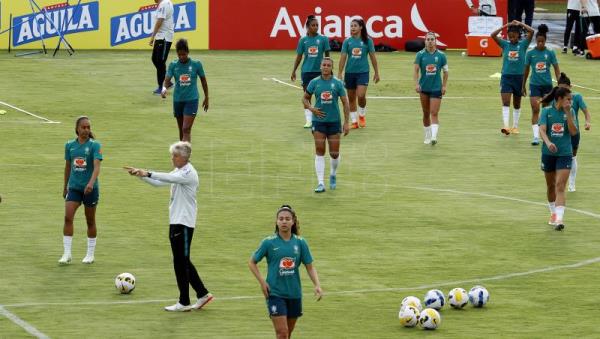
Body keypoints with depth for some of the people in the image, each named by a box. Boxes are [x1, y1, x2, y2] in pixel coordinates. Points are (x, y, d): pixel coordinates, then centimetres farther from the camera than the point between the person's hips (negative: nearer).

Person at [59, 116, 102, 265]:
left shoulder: (95, 145, -7)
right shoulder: (70, 145, 5)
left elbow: (97, 166, -18)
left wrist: (91, 183, -34)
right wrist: (65, 187, 20)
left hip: (90, 188, -2)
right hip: (74, 187, 2)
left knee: (90, 221, 7)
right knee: (68, 217, -13)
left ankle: (90, 254, 19)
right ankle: (66, 254, -9)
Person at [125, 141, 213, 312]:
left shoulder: (189, 173, -15)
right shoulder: (178, 172, 14)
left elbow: (170, 178, -32)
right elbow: (158, 182, 14)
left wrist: (148, 173, -38)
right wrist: (140, 174, 2)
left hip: (184, 223, -10)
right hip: (176, 221, 10)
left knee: (182, 262, -5)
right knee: (182, 261, 13)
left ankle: (184, 302, 0)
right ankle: (202, 294, 19)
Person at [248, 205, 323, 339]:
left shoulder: (300, 243, 1)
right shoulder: (269, 242, -6)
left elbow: (310, 267, 5)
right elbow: (252, 262, 4)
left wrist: (317, 285, -10)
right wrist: (262, 282, -7)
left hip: (294, 293, 3)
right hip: (275, 293, -3)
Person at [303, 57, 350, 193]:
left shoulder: (337, 83, -1)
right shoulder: (314, 82, 1)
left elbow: (345, 103, 1)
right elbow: (305, 98, 11)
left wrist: (346, 122, -4)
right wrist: (312, 109, -9)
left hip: (334, 121, 0)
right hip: (318, 121, 0)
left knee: (334, 153, 5)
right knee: (319, 152, -7)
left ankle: (333, 175, 34)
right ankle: (320, 184, -8)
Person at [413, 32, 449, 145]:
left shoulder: (441, 55, -2)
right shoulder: (420, 55, -2)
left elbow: (445, 71, 6)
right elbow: (416, 70, -5)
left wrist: (444, 86, -1)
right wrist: (416, 84, -19)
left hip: (436, 88, -2)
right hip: (424, 88, 2)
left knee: (434, 113, -12)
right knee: (426, 114, 10)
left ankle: (434, 136, -21)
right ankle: (427, 136, 22)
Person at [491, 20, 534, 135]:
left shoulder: (523, 44, -1)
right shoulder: (505, 44, 1)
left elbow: (531, 32, -14)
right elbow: (493, 35, -10)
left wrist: (520, 24, -8)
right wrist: (506, 26, -13)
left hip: (519, 77, 0)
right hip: (506, 77, 0)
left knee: (517, 104, 13)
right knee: (505, 103, -13)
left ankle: (515, 126, 24)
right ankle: (506, 126, -22)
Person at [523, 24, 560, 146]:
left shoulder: (550, 53, -2)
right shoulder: (530, 53, -1)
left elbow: (556, 70, 1)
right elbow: (526, 70, 9)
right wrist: (523, 86, 13)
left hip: (547, 85, 1)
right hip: (534, 84, -1)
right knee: (535, 110, -8)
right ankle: (536, 137, -9)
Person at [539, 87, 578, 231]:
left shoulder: (569, 112, 1)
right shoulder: (547, 111, -3)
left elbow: (573, 132, -8)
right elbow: (542, 129, -14)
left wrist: (568, 113, -16)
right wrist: (548, 143, -33)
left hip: (564, 154, -1)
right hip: (548, 153, 1)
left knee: (560, 186, -12)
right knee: (551, 186, 15)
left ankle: (559, 219, -21)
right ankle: (553, 213, 35)